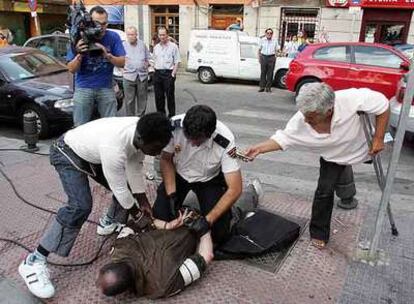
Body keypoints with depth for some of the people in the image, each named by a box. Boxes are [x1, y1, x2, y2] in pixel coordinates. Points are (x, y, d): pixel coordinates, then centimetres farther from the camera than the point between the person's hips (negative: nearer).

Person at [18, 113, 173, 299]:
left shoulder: (142, 134, -21)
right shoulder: (114, 148, -43)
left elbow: (134, 168, -5)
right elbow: (119, 189, -27)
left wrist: (143, 201, -1)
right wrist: (135, 211, -9)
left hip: (92, 152, 8)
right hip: (68, 153, -8)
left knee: (130, 188, 11)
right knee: (81, 206, -26)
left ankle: (109, 223, 40)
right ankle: (34, 262, -16)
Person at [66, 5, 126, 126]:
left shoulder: (113, 37, -4)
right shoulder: (80, 39, -4)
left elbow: (122, 63, -5)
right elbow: (71, 69, -4)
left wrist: (107, 55, -24)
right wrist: (79, 55, -24)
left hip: (106, 88, 0)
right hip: (83, 88, 0)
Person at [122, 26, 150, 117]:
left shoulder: (142, 44, 11)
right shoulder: (123, 45, 2)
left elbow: (147, 58, 18)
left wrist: (146, 63, 1)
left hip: (143, 75, 3)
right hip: (129, 76, -2)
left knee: (142, 99, 7)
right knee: (129, 100, -1)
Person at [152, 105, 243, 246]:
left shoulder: (225, 142, -34)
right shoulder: (174, 126, -30)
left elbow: (235, 189, -30)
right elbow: (166, 159, -11)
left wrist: (207, 220, -34)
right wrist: (171, 195, -20)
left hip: (209, 179, -2)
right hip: (178, 174, 2)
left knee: (219, 234, -13)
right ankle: (182, 212, 19)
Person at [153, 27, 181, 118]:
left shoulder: (173, 46, -1)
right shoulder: (156, 47, 15)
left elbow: (177, 62, -5)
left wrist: (173, 73, -14)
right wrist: (155, 70, 8)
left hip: (168, 73, -5)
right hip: (157, 73, 5)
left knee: (170, 95, -2)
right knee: (158, 96, 8)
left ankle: (171, 115, 6)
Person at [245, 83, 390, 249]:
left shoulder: (351, 99, -46)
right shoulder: (301, 121, -38)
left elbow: (382, 104, -31)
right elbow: (283, 138, -24)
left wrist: (378, 139, -28)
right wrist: (258, 148, -38)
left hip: (358, 147, 0)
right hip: (332, 157, 0)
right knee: (324, 190, -10)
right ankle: (319, 233, 9)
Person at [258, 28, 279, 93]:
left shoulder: (275, 40, 7)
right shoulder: (262, 40, 8)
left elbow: (276, 50, 9)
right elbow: (259, 49, 12)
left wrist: (275, 57, 0)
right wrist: (259, 57, 6)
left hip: (271, 57, 0)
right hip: (264, 57, 0)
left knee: (270, 73, 0)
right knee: (263, 72, 0)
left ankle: (268, 87, 6)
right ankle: (262, 87, 5)